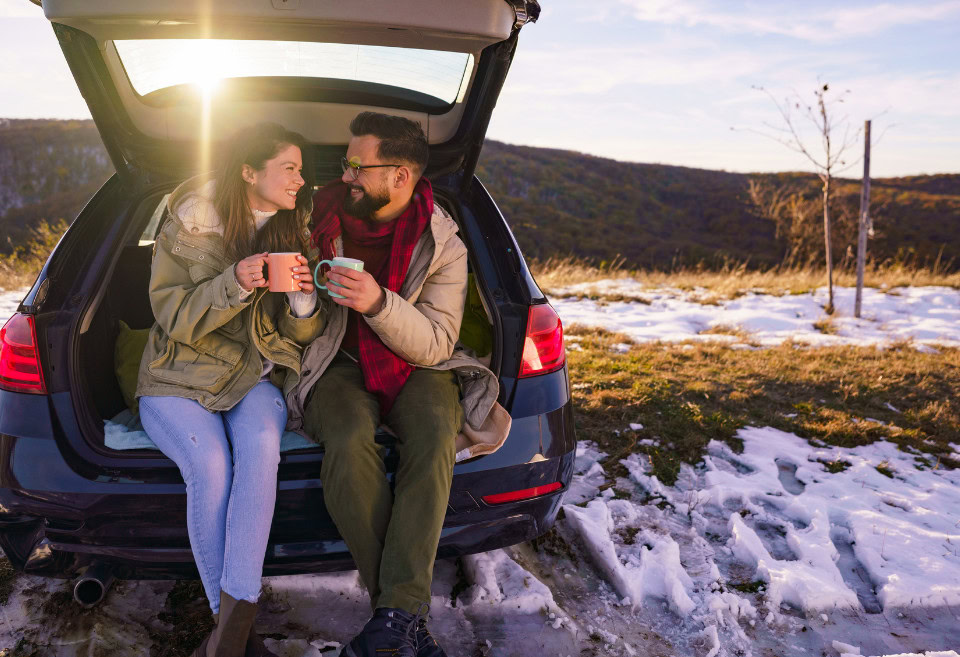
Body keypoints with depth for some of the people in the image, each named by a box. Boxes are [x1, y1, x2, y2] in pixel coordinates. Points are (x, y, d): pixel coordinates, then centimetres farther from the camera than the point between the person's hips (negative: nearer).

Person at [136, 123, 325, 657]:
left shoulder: (294, 230, 7)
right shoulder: (187, 228, -3)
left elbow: (301, 336, 8)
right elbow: (174, 318, -8)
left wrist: (304, 300, -15)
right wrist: (234, 285, -24)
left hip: (254, 375, 2)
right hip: (179, 379, -2)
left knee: (261, 446, -33)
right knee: (211, 465, -31)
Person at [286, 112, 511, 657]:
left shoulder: (442, 246, -6)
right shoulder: (325, 215, 1)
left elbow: (437, 343, -13)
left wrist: (379, 303, -29)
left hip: (414, 365, 0)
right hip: (339, 363, 1)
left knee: (435, 438, -34)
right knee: (350, 443, -33)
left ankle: (396, 613, -31)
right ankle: (409, 612, -24)